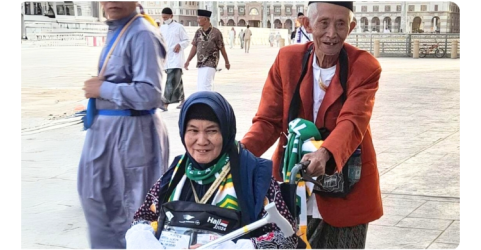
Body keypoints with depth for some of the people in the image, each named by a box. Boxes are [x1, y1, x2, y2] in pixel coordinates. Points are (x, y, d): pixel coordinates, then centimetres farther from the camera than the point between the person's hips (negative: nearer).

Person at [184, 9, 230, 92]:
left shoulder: (216, 32, -8)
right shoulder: (198, 32, 5)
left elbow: (222, 48, 0)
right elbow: (194, 47, 8)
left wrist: (227, 62, 10)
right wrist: (188, 61, 0)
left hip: (210, 64, -6)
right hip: (200, 63, 6)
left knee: (205, 86, -16)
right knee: (200, 87, 9)